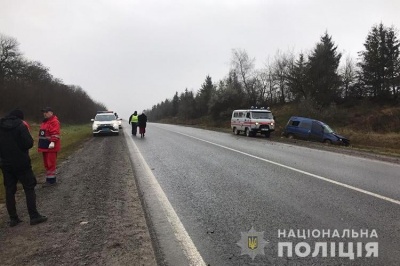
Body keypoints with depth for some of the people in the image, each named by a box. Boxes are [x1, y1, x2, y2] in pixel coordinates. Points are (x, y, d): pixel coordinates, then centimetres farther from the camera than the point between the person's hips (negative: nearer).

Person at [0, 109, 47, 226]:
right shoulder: (20, 126, -12)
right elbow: (29, 143, -17)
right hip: (21, 163, -5)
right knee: (29, 188, 2)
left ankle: (13, 218, 15)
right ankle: (34, 216, 3)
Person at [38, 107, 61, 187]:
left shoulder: (54, 121, -12)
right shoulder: (45, 121, 20)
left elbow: (55, 133, -22)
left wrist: (52, 142, -29)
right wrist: (41, 144, 25)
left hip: (51, 147, -10)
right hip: (45, 146, 10)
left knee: (51, 163, -7)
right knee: (46, 164, 15)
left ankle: (51, 180, -1)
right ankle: (49, 179, 24)